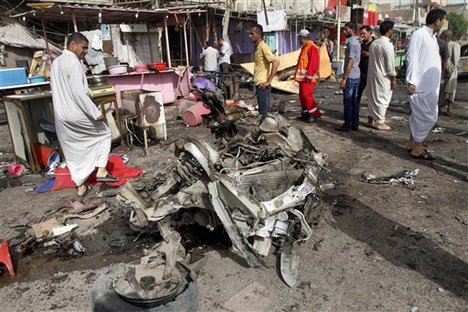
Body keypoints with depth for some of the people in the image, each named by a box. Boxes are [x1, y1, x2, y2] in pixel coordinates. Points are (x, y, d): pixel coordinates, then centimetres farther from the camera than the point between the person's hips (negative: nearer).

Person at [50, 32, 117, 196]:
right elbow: (78, 92, -23)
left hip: (61, 117, 8)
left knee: (74, 153, 14)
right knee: (104, 133, 13)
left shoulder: (56, 63, 15)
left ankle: (80, 186, 21)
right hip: (77, 115, -8)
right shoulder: (73, 61, -14)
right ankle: (101, 171, 9)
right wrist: (96, 112, -20)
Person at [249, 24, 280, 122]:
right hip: (259, 85, 9)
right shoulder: (257, 47, 15)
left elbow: (275, 63, -24)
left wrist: (269, 81, -23)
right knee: (266, 111, 15)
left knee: (264, 113, -5)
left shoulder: (263, 47, -14)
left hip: (263, 85, -9)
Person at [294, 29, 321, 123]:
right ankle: (306, 113, 21)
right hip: (302, 77, 10)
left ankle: (315, 114, -5)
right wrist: (297, 74, 22)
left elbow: (313, 63, -21)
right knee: (302, 95, 11)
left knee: (306, 95, -14)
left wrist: (309, 75, -24)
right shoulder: (304, 48, 18)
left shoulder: (312, 48, -14)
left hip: (308, 77, -10)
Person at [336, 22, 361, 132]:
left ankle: (347, 125, 1)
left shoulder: (351, 43, -14)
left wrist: (344, 78, -21)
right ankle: (355, 124, 15)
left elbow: (350, 62, -20)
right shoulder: (356, 42, 16)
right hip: (356, 75, 10)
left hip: (350, 76, -10)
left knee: (347, 101, -4)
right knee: (354, 100, 11)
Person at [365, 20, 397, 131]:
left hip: (372, 74, 8)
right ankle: (380, 123, 7)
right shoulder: (387, 45, -16)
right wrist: (393, 79, -9)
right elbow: (390, 64, -16)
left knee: (373, 97, 16)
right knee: (382, 99, 1)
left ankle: (370, 119, 23)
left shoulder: (374, 43, 7)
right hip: (383, 76, -7)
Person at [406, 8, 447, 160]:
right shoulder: (419, 34, -11)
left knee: (419, 115, 15)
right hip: (421, 85, -9)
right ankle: (417, 149, 5)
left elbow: (433, 60, 19)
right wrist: (411, 81, -23)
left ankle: (412, 143, 26)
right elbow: (411, 58, -17)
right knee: (428, 117, -5)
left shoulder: (432, 37, 16)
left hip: (430, 85, 9)